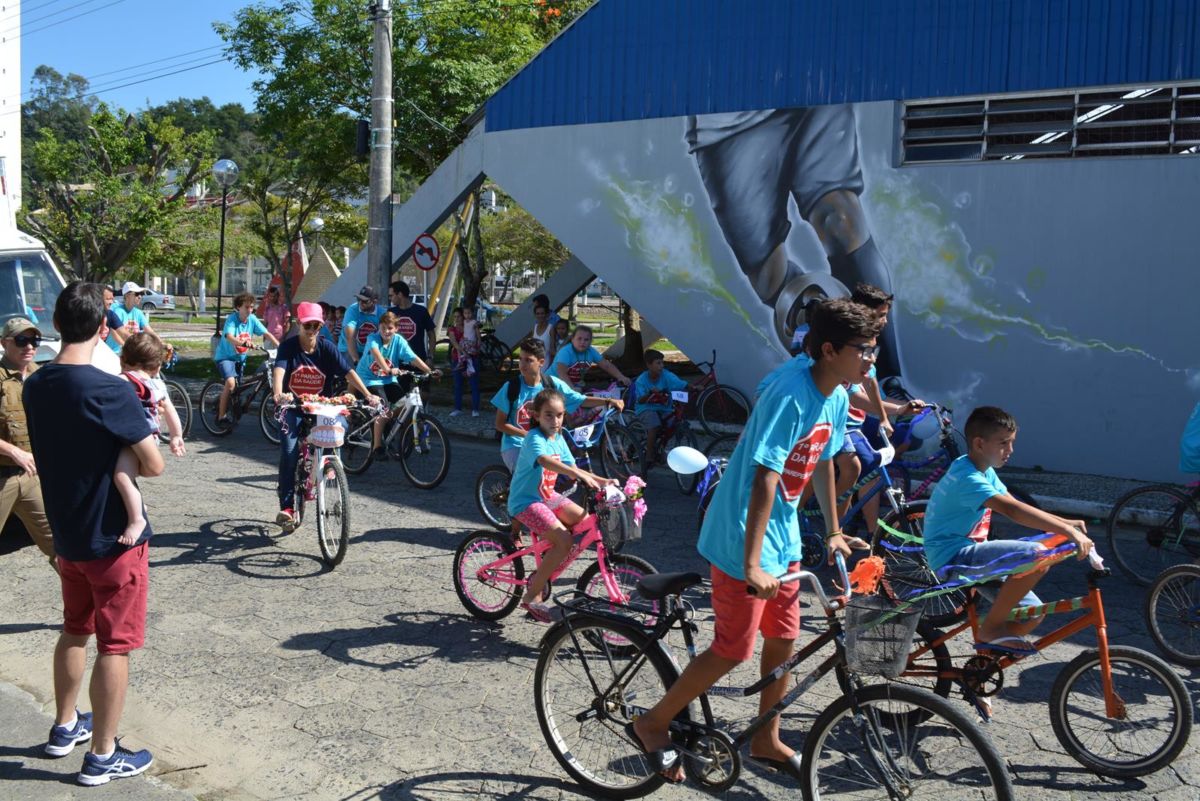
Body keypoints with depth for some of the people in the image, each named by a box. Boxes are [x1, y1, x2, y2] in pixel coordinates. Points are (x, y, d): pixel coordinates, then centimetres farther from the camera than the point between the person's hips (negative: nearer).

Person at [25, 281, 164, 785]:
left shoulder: (35, 386, -1)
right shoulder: (109, 391, -23)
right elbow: (154, 466, -20)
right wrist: (126, 462, -2)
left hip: (67, 535, 7)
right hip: (114, 537, -7)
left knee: (75, 630, 24)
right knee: (114, 645, 5)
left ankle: (65, 727, 39)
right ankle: (102, 757, 15)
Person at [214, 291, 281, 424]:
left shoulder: (252, 319, -6)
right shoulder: (232, 319, -19)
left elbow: (267, 334, -9)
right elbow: (229, 337, -36)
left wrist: (280, 346, -23)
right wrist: (243, 343, -55)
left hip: (240, 358, 6)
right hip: (225, 356, -6)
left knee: (237, 387, 14)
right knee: (230, 382, -26)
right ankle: (222, 416, -15)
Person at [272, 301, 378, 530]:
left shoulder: (327, 347, -4)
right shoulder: (288, 346, -8)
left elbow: (348, 371, -14)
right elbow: (278, 370, -25)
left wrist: (367, 394, -28)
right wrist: (278, 394, -46)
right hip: (293, 408, -1)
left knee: (340, 424, -29)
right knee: (289, 452, -16)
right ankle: (286, 507, -7)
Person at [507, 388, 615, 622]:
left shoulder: (558, 439, 8)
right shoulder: (535, 438, -20)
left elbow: (572, 469, 8)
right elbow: (544, 461, -41)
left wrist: (602, 481, -6)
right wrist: (579, 474, -54)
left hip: (548, 496, 9)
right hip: (525, 501, -9)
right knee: (564, 540, -23)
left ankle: (543, 571, 9)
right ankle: (532, 597, -12)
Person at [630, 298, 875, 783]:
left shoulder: (836, 397, 3)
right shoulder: (792, 395, -25)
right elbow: (764, 479, -30)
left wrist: (833, 532, 24)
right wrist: (752, 565, -32)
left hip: (783, 538, 9)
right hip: (743, 539, -9)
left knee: (783, 642, 16)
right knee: (732, 651, 0)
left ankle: (766, 742, 34)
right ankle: (653, 724, 19)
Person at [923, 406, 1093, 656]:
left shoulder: (984, 471, 12)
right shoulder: (966, 477, -21)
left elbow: (1016, 509, 11)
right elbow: (1011, 509, -33)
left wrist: (1065, 523, -1)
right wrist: (1068, 531, -38)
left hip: (969, 553, 10)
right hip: (952, 558, -10)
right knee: (1036, 555, -26)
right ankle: (991, 628, -15)